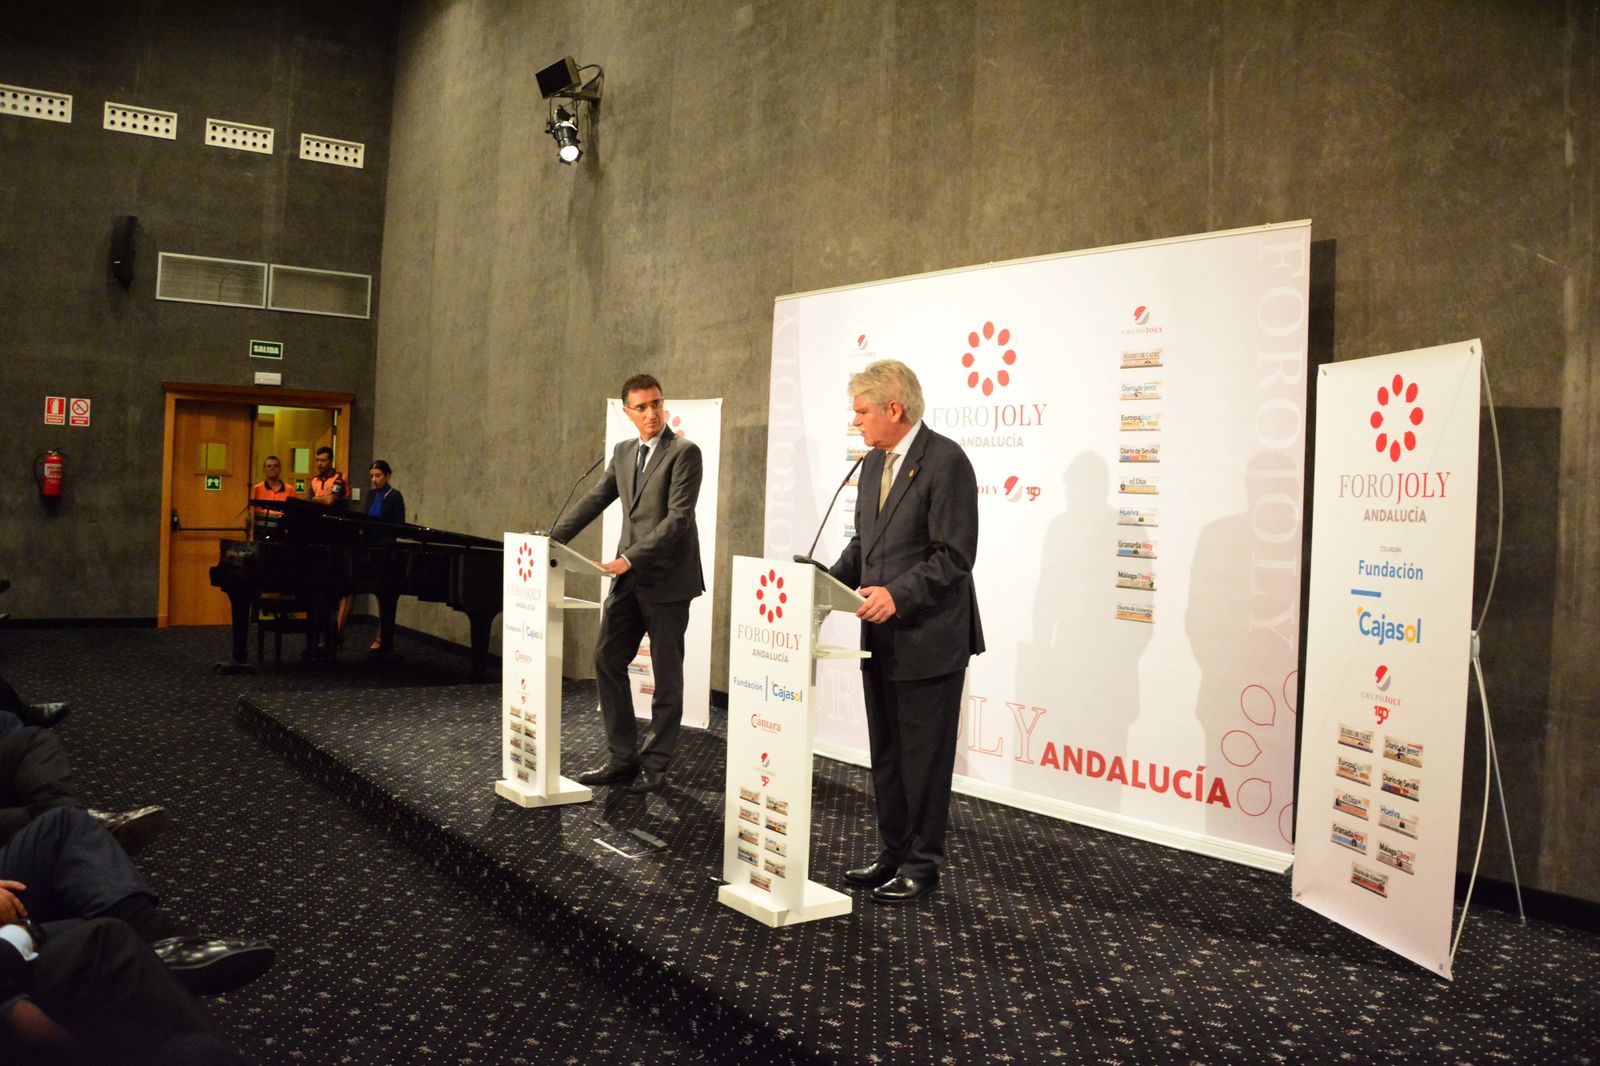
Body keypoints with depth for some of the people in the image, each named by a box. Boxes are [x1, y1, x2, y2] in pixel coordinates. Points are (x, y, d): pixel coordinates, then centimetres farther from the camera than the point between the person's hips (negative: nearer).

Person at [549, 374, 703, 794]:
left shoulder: (684, 452, -10)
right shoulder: (623, 453, 12)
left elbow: (678, 517, -18)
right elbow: (596, 500, 13)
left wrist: (631, 558, -25)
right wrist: (553, 539, 2)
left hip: (666, 578, -7)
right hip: (629, 578, 7)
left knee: (666, 674, 3)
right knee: (608, 660, 7)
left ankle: (655, 764, 15)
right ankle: (623, 757, 17)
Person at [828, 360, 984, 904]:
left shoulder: (945, 460, -14)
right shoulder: (874, 462, 13)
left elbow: (954, 554, -18)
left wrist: (898, 594, -26)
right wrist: (831, 582, 3)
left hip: (929, 640, -8)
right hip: (882, 636, 9)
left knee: (925, 758, 3)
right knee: (886, 755, 16)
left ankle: (922, 864, 16)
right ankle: (893, 853, 29)